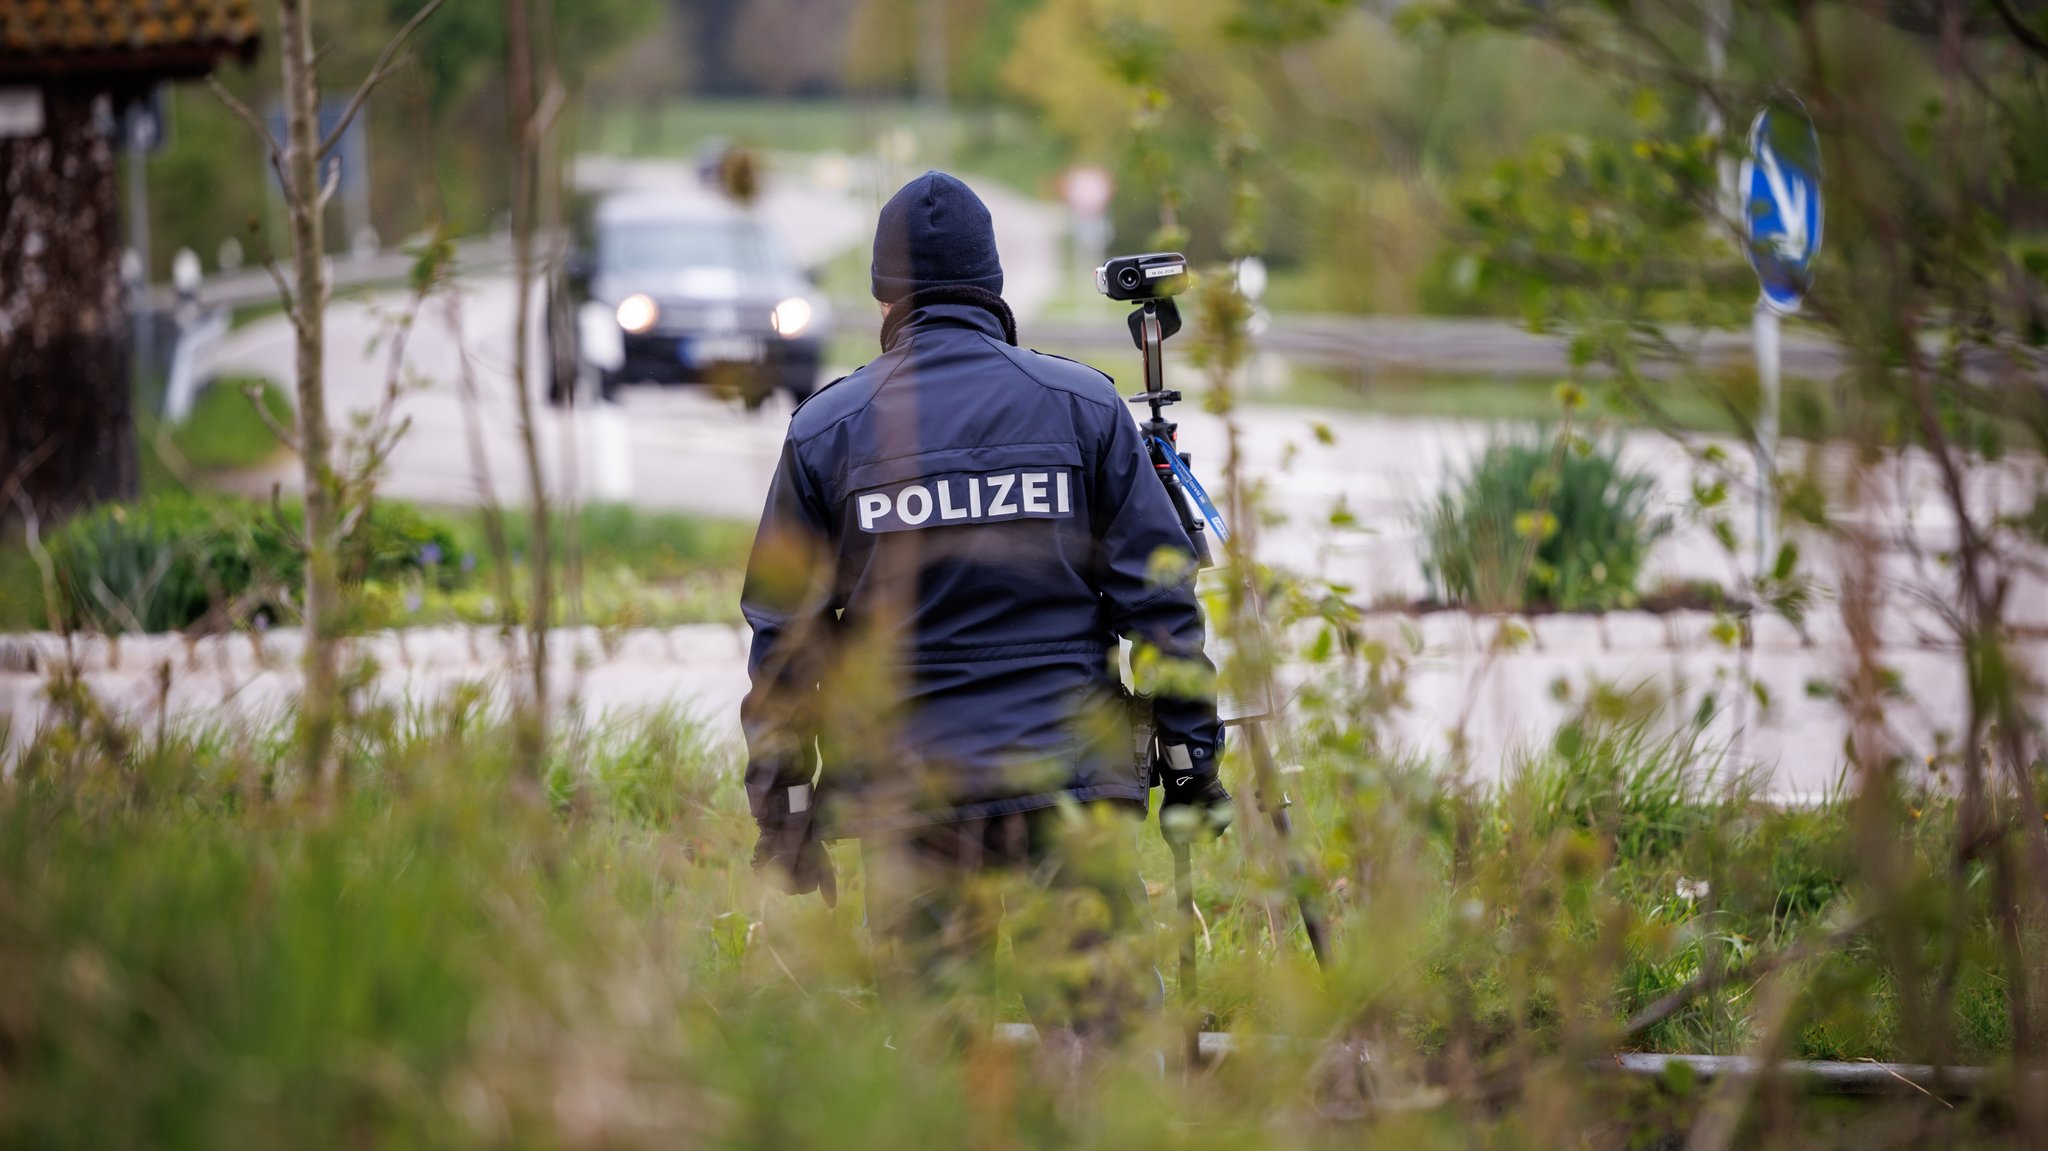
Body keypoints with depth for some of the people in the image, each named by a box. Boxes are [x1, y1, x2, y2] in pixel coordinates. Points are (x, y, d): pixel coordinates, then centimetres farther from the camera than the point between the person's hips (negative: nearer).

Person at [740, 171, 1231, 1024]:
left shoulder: (825, 428, 3)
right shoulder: (1084, 404, 3)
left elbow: (782, 634, 5)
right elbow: (1159, 596, 1)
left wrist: (782, 810, 11)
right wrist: (1192, 758, 8)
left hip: (907, 794, 0)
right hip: (1076, 777, 0)